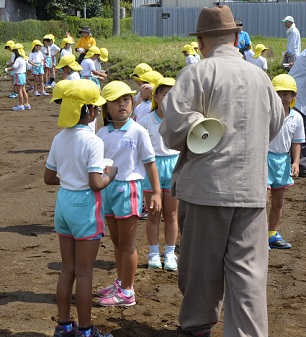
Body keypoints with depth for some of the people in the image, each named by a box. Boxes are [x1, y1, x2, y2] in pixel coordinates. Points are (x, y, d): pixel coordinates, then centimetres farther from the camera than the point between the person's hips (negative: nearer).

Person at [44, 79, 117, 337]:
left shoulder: (59, 139, 3)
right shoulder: (93, 141, -18)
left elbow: (49, 178, 9)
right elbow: (96, 183, -23)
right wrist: (110, 174, -4)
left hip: (63, 201, 7)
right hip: (85, 205, -7)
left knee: (67, 269, 17)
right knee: (84, 273, 4)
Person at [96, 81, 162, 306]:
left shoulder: (138, 132, -10)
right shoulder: (103, 134, 3)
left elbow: (149, 163, -6)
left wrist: (157, 192, -8)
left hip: (129, 188, -5)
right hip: (108, 188, 5)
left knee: (127, 243, 3)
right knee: (116, 241, 17)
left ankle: (127, 292, 12)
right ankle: (121, 283, 33)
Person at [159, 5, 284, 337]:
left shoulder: (198, 72, -8)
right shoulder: (260, 76, 7)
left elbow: (175, 124, -18)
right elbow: (275, 123, 19)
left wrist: (189, 140, 3)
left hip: (207, 184, -3)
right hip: (252, 186, 3)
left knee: (202, 261, 13)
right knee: (248, 267, 3)